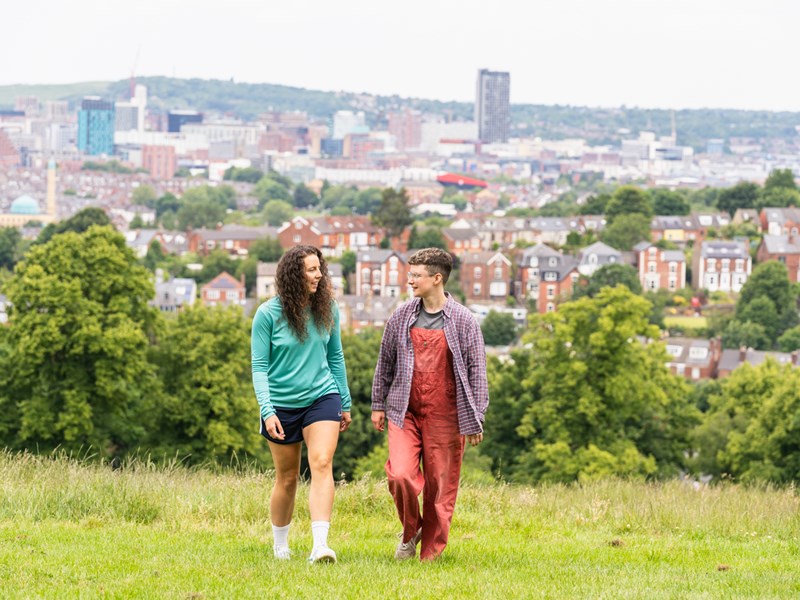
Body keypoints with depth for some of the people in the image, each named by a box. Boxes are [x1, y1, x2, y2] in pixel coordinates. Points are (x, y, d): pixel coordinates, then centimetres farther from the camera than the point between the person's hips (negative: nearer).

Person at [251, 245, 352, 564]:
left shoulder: (327, 309, 1)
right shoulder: (268, 314, -10)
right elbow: (259, 367, -8)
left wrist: (345, 403, 16)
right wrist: (267, 411, -18)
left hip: (322, 397, 2)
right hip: (282, 404, -2)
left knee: (321, 464, -18)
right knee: (287, 478, 8)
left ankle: (320, 544, -25)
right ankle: (280, 546, 28)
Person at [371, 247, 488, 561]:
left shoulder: (463, 321, -3)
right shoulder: (402, 316, 6)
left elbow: (477, 371, -1)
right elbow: (385, 362, 16)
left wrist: (475, 420, -3)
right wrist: (378, 404, 16)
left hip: (445, 418, -2)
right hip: (404, 412, 2)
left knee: (440, 488, 2)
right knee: (400, 476, -14)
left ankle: (430, 553, 16)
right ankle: (410, 532, 13)